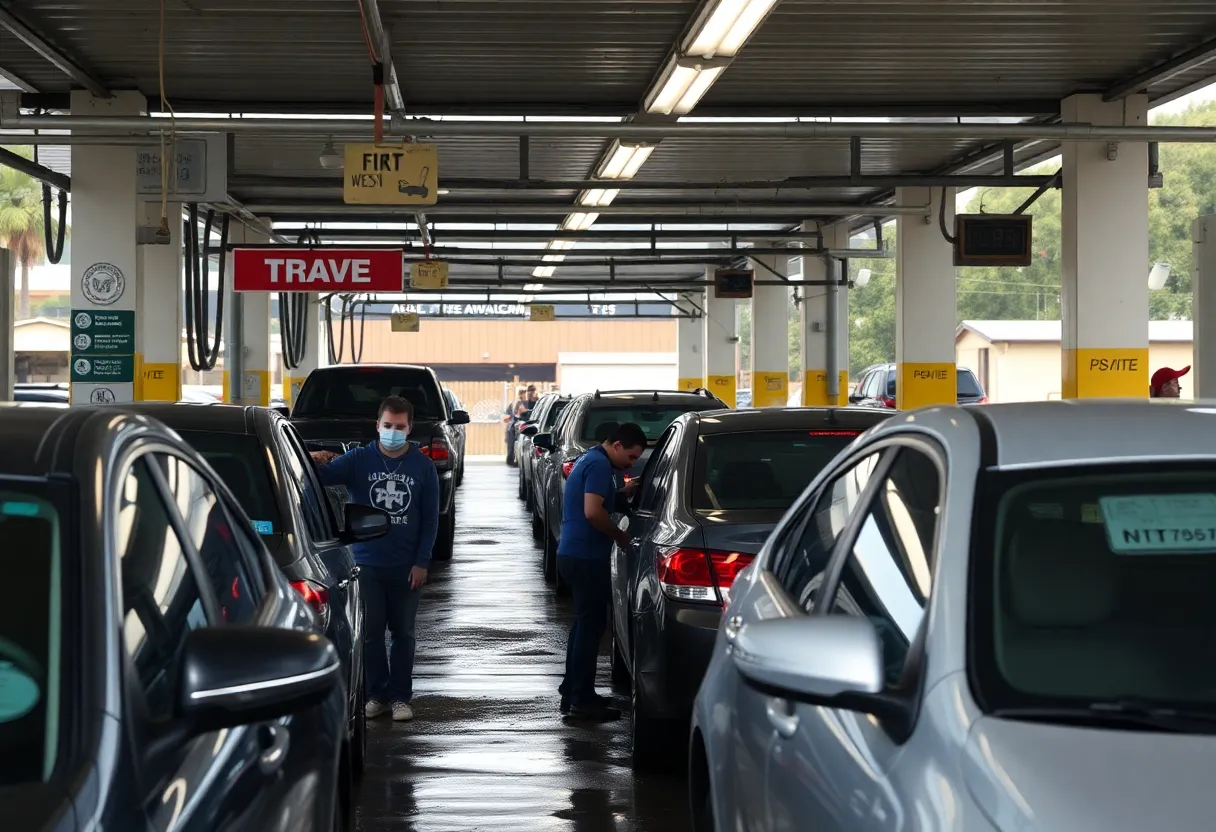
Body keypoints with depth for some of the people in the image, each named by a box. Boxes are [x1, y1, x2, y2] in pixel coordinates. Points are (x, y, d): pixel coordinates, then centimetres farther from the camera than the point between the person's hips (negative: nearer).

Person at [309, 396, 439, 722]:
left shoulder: (422, 466, 2)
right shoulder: (359, 460, 0)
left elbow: (430, 518, 4)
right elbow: (325, 476, -12)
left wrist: (422, 562, -3)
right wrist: (315, 463, -36)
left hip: (406, 567, 1)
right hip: (367, 564, 0)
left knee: (403, 633, 7)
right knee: (370, 632, 4)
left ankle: (400, 696, 15)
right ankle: (377, 694, 14)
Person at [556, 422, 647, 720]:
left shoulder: (591, 459, 17)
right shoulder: (599, 464, -16)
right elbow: (592, 512, -25)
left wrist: (622, 493, 13)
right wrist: (621, 536, -13)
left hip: (575, 555, 10)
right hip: (586, 557, -10)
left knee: (585, 623, 17)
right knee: (591, 625, -5)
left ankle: (572, 692, 23)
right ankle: (582, 701, -3)